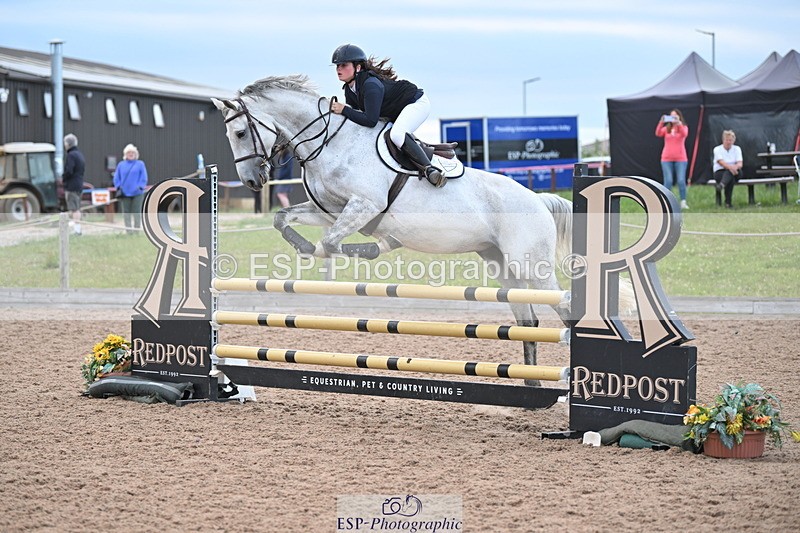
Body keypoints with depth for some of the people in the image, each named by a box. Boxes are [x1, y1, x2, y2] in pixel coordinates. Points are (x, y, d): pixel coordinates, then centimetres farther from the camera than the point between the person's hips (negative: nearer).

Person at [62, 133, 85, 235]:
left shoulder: (71, 155, -14)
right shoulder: (80, 154, 16)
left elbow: (68, 171, -22)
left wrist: (63, 177, -2)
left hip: (71, 186, -9)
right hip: (79, 185, 9)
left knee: (74, 209, -8)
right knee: (77, 208, 14)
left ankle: (76, 229, -10)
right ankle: (77, 228, 18)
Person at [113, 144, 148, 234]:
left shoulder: (140, 164, 4)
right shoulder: (121, 165, 10)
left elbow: (144, 178, 2)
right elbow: (116, 178, 11)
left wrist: (140, 187, -11)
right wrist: (118, 187, -2)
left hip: (137, 193, -2)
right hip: (124, 193, 2)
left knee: (136, 213, -1)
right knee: (126, 213, 3)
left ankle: (137, 231, 4)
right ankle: (129, 232, 7)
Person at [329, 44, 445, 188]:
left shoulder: (370, 85, -32)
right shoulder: (349, 89, -3)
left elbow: (370, 121, -36)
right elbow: (355, 113, 6)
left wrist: (343, 110, -32)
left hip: (417, 103, -11)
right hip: (396, 112, 11)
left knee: (396, 134, -34)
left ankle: (429, 169, -31)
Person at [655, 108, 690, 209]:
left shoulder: (684, 127, 5)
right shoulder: (666, 128, 9)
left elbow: (684, 134, -18)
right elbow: (658, 134, -10)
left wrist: (678, 123, -32)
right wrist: (661, 123, -26)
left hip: (680, 158, -1)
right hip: (667, 159, 1)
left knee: (681, 181, -8)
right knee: (668, 181, -5)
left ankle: (683, 202, -1)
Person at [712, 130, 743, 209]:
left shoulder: (737, 149, 8)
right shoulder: (717, 149, -1)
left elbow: (740, 164, -7)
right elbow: (721, 163, -18)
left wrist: (735, 167, -33)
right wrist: (730, 167, -40)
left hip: (734, 173, 2)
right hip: (719, 172, -2)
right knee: (731, 179, -37)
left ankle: (722, 184, -67)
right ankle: (728, 202, -45)